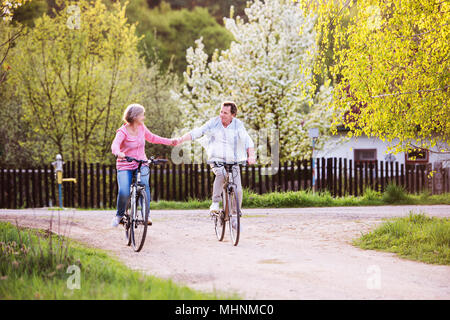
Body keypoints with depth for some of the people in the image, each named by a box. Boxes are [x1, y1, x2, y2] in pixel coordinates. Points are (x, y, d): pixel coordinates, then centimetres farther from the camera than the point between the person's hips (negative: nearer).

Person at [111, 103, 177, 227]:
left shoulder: (142, 127, 4)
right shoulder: (123, 131, -14)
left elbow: (152, 138, 22)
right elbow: (115, 144, -33)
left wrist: (170, 142, 19)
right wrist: (118, 152, -56)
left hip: (141, 164, 4)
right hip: (125, 166, -4)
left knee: (144, 185, -26)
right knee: (124, 192, -21)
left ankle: (146, 215, -21)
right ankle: (119, 215, 8)